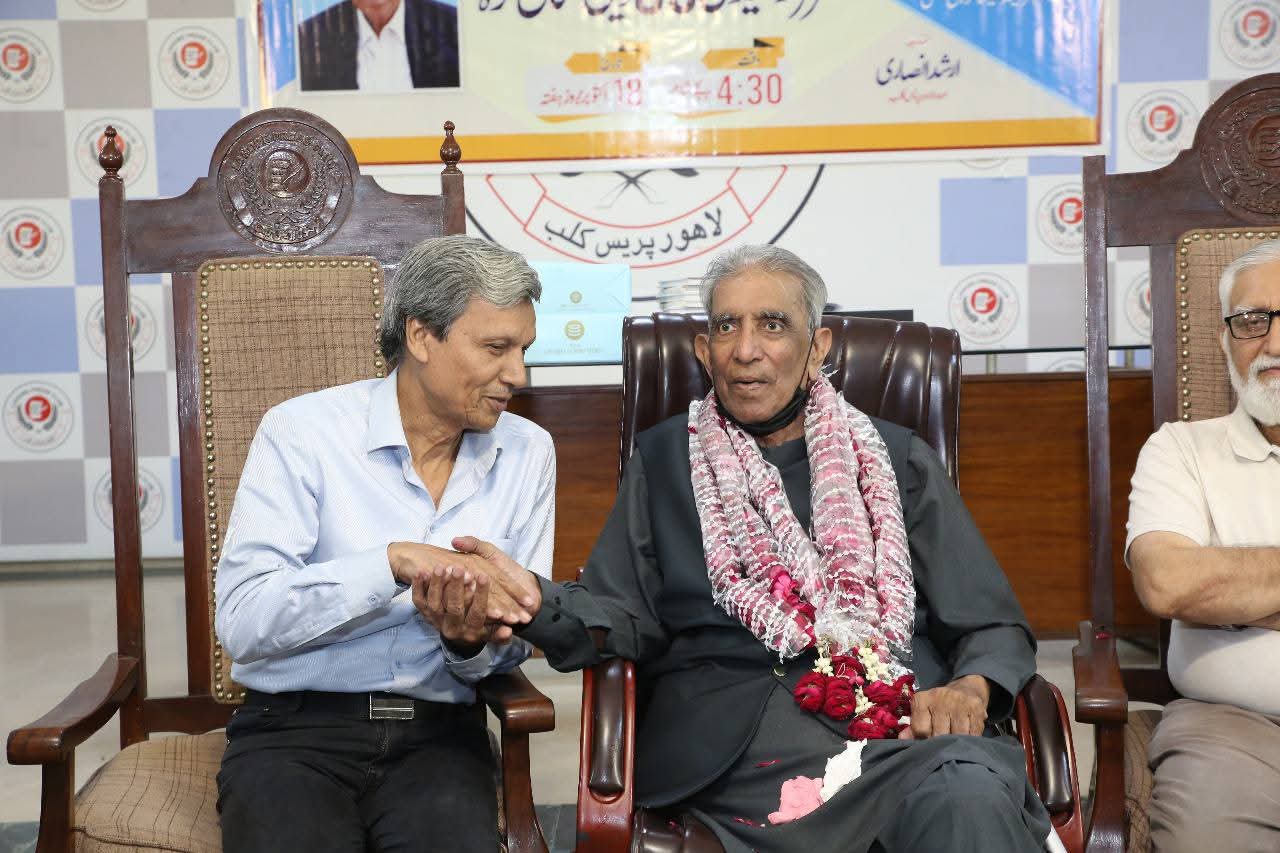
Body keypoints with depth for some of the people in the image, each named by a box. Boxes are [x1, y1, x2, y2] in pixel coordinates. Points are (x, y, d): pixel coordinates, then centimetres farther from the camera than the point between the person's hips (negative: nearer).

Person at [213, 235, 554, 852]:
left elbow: (511, 643, 8)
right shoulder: (301, 431, -5)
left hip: (438, 733, 2)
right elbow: (241, 621, -14)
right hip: (295, 729, -2)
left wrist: (472, 644, -15)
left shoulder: (527, 453, 6)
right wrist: (392, 563, -23)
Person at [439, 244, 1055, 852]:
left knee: (970, 796, -35)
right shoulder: (663, 461, 19)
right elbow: (622, 617, 9)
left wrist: (971, 687, -8)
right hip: (736, 734, -2)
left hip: (908, 721, 3)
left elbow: (993, 627, 16)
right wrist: (536, 601, -14)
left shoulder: (899, 460, 18)